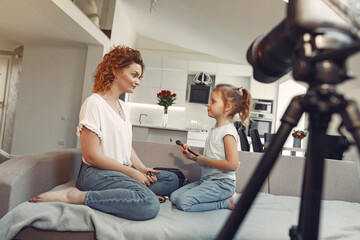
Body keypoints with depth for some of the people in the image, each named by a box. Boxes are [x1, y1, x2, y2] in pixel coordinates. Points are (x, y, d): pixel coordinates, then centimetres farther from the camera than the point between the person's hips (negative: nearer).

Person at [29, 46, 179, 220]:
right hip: (97, 173, -9)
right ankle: (73, 196, -20)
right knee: (149, 204, -32)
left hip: (122, 171, 9)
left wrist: (141, 168, 1)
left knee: (172, 179, 1)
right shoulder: (94, 103, -10)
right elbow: (91, 155, -15)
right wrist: (131, 173, -12)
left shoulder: (122, 105, 18)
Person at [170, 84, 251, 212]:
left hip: (222, 183, -9)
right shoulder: (214, 130, 14)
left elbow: (232, 165, -23)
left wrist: (205, 160, -15)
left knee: (183, 202, -23)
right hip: (206, 180, 9)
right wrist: (192, 156, 11)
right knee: (174, 197, -2)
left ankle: (227, 202, -6)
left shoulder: (228, 131, -14)